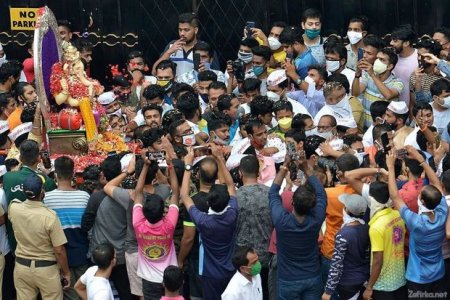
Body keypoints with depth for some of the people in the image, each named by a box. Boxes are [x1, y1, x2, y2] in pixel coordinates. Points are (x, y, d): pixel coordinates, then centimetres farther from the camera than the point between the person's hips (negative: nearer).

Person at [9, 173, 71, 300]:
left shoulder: (13, 208, -11)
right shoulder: (49, 216, -23)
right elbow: (59, 250, -17)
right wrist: (66, 273, -4)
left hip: (21, 267, 4)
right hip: (47, 269, -4)